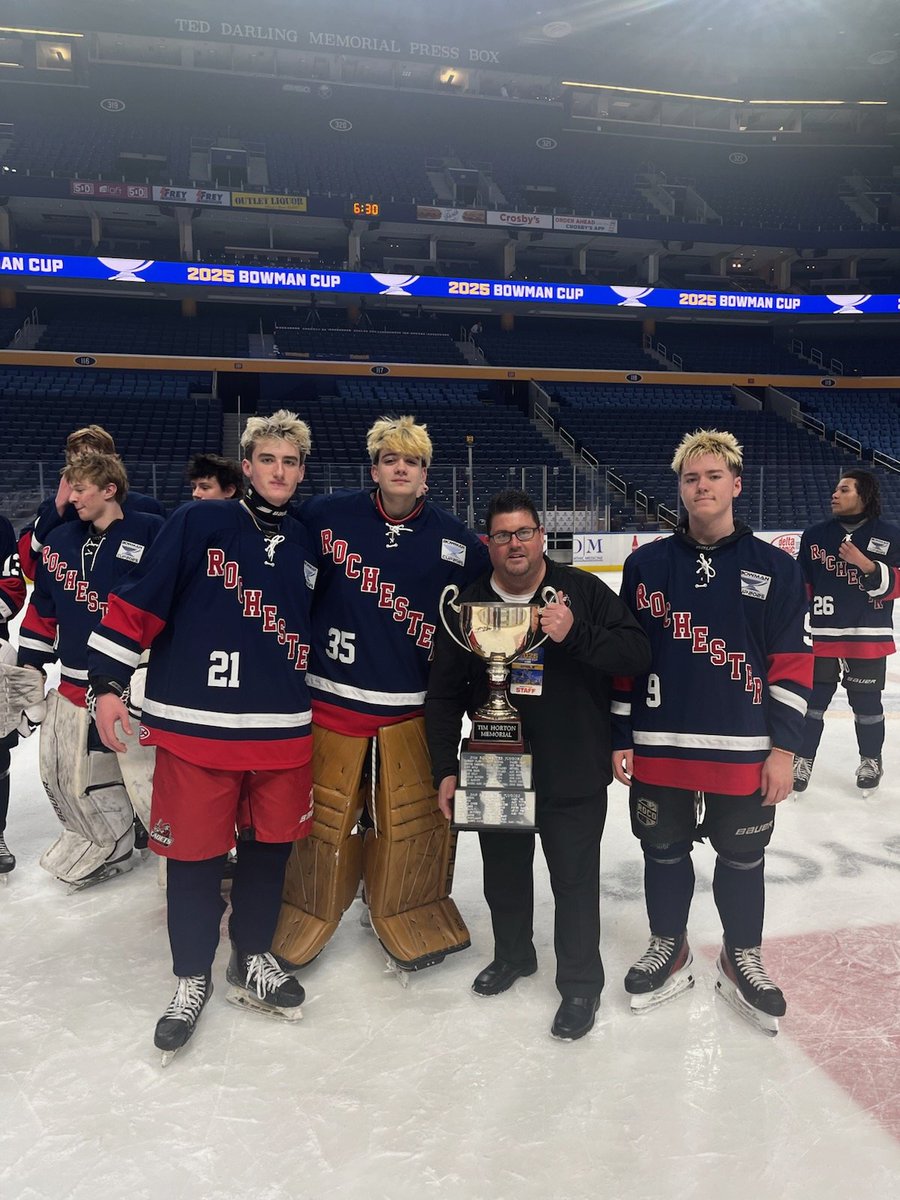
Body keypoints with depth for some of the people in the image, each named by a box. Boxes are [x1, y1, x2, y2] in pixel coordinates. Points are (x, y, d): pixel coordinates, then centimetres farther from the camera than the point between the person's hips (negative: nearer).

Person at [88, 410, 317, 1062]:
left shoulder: (306, 547, 10)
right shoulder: (197, 523, -3)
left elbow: (321, 631, 19)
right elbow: (137, 602, -6)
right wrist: (109, 681, -10)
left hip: (283, 728, 4)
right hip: (194, 724, -4)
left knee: (272, 845, 13)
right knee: (195, 854, 5)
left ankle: (252, 959, 35)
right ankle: (193, 977, 28)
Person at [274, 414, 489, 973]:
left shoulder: (453, 538, -1)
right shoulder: (327, 515, -4)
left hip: (413, 703, 1)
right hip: (333, 694, -1)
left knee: (415, 814, 11)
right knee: (322, 811, 9)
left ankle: (409, 915, 35)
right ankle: (307, 915, 33)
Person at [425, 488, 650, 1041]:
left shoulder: (584, 592, -7)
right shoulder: (468, 606, 0)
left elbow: (638, 653, -13)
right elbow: (444, 695, 3)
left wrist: (576, 635, -28)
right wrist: (447, 769, -1)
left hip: (574, 775, -3)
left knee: (575, 879, 6)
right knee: (504, 872, 19)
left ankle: (581, 982, 27)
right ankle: (512, 954, 44)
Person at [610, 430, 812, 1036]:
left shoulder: (775, 568, -2)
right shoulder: (646, 565, 1)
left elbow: (793, 662, -2)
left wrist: (783, 748, -6)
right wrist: (620, 737, 1)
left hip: (745, 751, -1)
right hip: (659, 745, 1)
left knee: (743, 857, 14)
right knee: (664, 850, 14)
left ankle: (742, 958, 36)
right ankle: (669, 949, 36)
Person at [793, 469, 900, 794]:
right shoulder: (815, 534, 3)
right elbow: (801, 585, 7)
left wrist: (867, 565, -22)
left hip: (869, 638, -1)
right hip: (823, 636, 1)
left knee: (867, 705, 12)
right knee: (812, 701, 4)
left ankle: (870, 761, 32)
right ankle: (803, 760, 18)